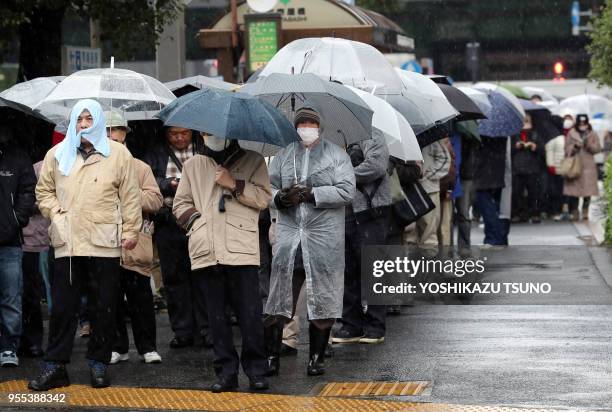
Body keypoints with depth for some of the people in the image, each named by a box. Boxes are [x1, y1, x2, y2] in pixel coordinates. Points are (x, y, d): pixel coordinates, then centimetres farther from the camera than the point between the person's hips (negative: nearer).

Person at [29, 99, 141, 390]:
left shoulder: (118, 154, 5)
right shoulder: (57, 154, 11)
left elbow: (130, 196, 5)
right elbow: (44, 190, 17)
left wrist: (131, 230, 0)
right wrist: (55, 213, 2)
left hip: (105, 243, -1)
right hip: (67, 242, 1)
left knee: (103, 308, 4)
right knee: (62, 307, 0)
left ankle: (98, 364, 14)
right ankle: (55, 366, 5)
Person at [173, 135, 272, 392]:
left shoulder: (253, 162, 13)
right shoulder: (193, 166, 19)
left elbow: (264, 198, 3)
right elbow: (180, 204, 21)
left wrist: (234, 184, -6)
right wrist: (194, 219, 3)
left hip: (241, 250, -3)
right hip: (206, 252, 3)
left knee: (250, 313, -6)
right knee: (217, 315, 3)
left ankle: (256, 371, 2)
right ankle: (226, 372, 9)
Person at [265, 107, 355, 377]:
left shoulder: (336, 156, 5)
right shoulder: (283, 156, 15)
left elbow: (347, 191, -6)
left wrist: (311, 193, -13)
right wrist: (280, 198, -10)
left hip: (325, 239, -2)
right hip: (288, 235, 2)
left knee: (322, 302, 2)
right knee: (278, 300, -2)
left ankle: (317, 358, 12)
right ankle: (271, 357, 3)